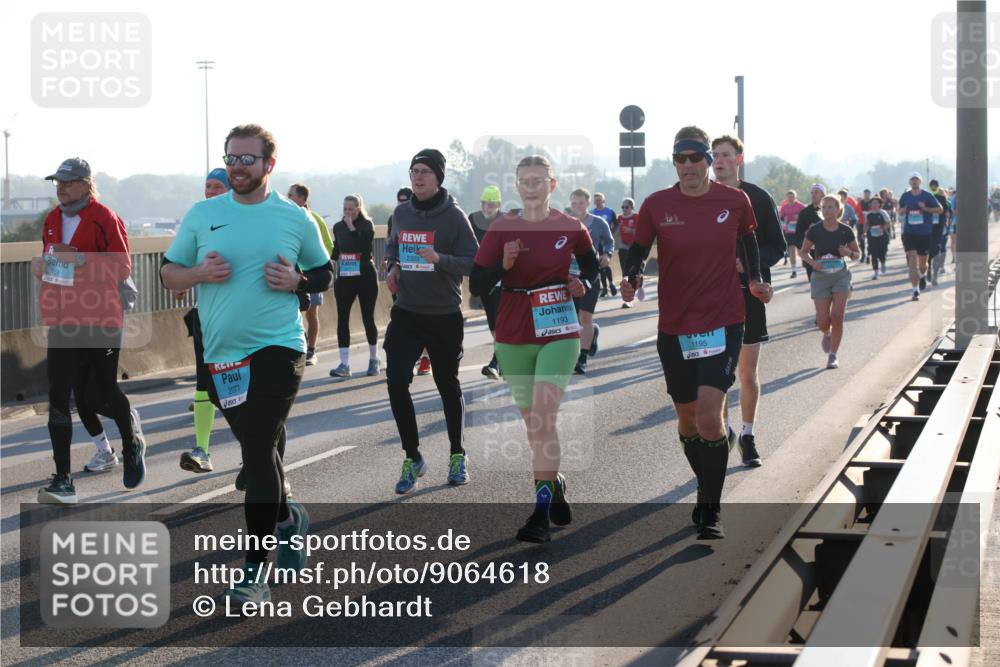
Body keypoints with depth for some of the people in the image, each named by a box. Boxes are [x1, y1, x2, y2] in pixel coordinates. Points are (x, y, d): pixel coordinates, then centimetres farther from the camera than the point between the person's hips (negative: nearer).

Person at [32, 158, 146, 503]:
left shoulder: (105, 219, -10)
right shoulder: (52, 220, 10)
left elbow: (123, 268, -16)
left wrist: (81, 259, -25)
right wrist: (40, 264, 2)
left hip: (101, 321, -5)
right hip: (62, 322, 5)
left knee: (106, 391, 10)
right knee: (59, 398, -3)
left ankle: (132, 444, 41)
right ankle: (62, 481, -2)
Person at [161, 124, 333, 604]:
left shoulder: (295, 218, 2)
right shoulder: (202, 215, 5)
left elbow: (324, 273, 12)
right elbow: (168, 272, 9)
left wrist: (296, 282, -9)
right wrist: (199, 273, -12)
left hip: (278, 348, -3)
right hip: (221, 353, 3)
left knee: (257, 451, -10)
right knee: (257, 446, 16)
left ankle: (255, 569, -5)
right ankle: (286, 518, 42)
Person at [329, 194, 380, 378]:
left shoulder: (366, 225, -4)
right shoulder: (338, 227, 9)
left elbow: (365, 246, -22)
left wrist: (352, 228, -20)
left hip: (365, 277, -4)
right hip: (344, 278, 4)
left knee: (368, 318, 4)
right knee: (342, 319, -5)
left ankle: (374, 360, 20)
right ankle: (344, 364, -7)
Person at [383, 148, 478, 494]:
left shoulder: (453, 216, -10)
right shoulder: (401, 213, 5)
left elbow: (472, 261, -14)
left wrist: (439, 259, -30)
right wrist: (394, 267, 2)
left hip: (444, 316, -3)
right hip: (406, 313, 3)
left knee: (448, 386, 10)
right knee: (396, 381, -10)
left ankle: (457, 456, 27)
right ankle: (412, 457, 4)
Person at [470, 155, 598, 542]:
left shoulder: (571, 228, -1)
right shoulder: (502, 229, -1)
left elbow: (591, 264, 18)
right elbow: (476, 286, -3)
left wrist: (582, 283, -3)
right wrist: (503, 265, -20)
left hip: (558, 332, -2)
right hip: (513, 336, 2)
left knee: (543, 419, -15)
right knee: (532, 422, 11)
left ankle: (542, 511, -15)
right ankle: (555, 484, 34)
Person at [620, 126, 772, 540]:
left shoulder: (735, 202, -3)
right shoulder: (656, 206, -4)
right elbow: (638, 250, 6)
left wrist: (755, 280, 7)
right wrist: (631, 279, -14)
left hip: (723, 323, -2)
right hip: (674, 327, 2)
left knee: (709, 415, -17)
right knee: (687, 418, 14)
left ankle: (711, 511, -5)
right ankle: (706, 491, 39)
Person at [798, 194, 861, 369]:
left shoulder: (845, 231, -4)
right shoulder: (815, 230, -6)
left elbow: (858, 253, 8)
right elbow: (804, 252, 4)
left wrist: (849, 253, -15)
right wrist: (813, 263, -15)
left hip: (841, 275, 0)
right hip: (820, 276, 0)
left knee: (837, 316, -12)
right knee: (823, 321, -3)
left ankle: (833, 355, 2)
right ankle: (827, 334, 35)